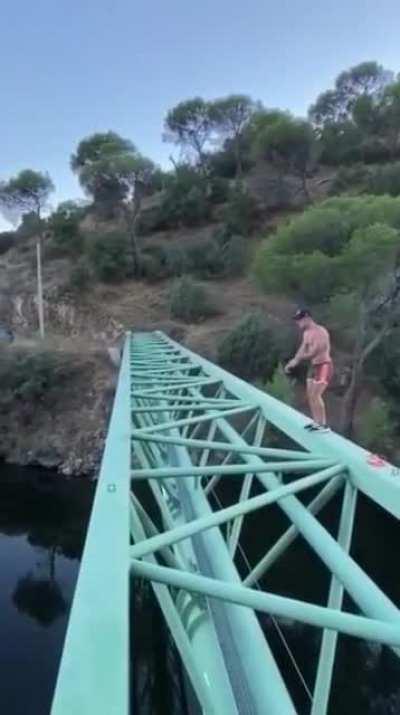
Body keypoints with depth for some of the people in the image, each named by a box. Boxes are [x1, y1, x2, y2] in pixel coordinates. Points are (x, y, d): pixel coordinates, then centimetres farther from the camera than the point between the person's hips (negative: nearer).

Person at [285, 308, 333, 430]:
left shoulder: (320, 331, -19)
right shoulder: (306, 333, 10)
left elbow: (314, 351, -25)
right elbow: (302, 349, 13)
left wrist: (296, 360, -19)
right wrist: (293, 362, 1)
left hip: (323, 366, -9)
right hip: (314, 366, 9)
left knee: (316, 395, -13)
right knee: (310, 395, 9)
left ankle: (323, 424, -6)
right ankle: (316, 422, 18)